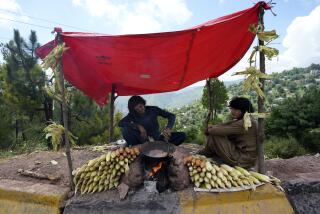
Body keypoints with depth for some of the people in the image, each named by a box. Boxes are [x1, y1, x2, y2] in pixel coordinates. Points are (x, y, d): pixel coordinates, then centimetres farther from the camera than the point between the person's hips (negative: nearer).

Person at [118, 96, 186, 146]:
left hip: (157, 139, 1)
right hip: (144, 142, 0)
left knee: (182, 135, -17)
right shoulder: (133, 115, -5)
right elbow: (120, 123, -19)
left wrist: (168, 129, -27)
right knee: (125, 129, -24)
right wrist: (138, 126, -29)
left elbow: (172, 116, -7)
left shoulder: (153, 110, -7)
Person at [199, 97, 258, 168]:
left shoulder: (244, 123, -23)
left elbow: (222, 130, -22)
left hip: (241, 160, -10)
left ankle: (206, 153, 14)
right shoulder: (243, 121, 8)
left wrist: (209, 130, -3)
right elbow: (225, 126, 9)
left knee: (214, 136, -12)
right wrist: (212, 127, -5)